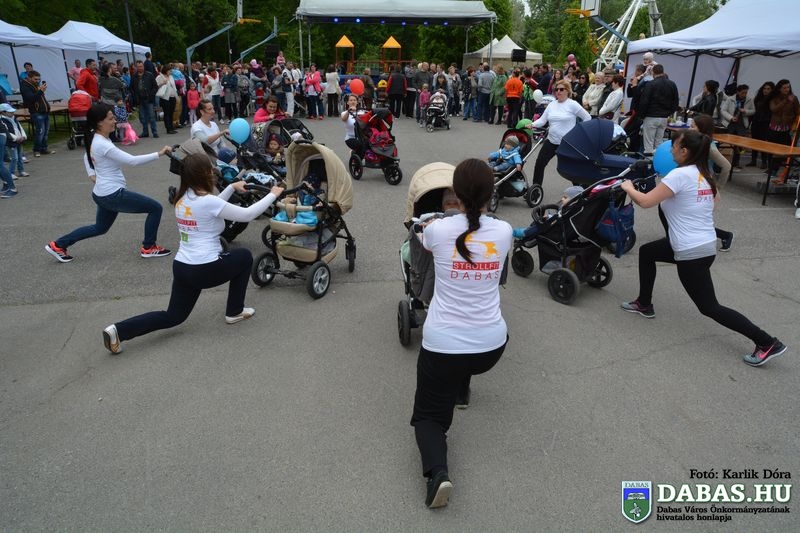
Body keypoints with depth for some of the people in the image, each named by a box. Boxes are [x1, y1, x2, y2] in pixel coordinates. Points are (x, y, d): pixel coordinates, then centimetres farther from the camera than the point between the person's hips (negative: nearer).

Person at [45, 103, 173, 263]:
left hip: (105, 194, 10)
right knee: (155, 208, -3)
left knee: (100, 228, 27)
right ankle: (148, 248, 7)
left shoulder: (96, 139, 8)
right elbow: (132, 161, -29)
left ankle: (58, 245, 31)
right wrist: (159, 154, -29)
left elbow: (87, 157, 27)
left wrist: (92, 175, 16)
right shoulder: (102, 144, -22)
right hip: (113, 195, -10)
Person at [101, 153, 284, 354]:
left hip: (181, 267, 7)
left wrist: (232, 187, 24)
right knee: (245, 256, 20)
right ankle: (234, 312, 25)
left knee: (173, 317, 20)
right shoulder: (207, 201, -15)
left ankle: (119, 330, 2)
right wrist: (273, 195, 2)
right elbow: (247, 215, -9)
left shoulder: (182, 199, 9)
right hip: (205, 269, -7)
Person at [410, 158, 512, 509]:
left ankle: (436, 473, -12)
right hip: (491, 347, 3)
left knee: (429, 416, 14)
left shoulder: (439, 229, -7)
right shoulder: (503, 231, -3)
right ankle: (461, 391, 48)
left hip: (442, 345, -3)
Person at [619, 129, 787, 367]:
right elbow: (715, 198, 25)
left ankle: (767, 343, 3)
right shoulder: (704, 175, 7)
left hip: (692, 253, -9)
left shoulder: (680, 174, -18)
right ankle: (644, 304, 34)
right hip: (706, 245, 9)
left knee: (710, 308, 1)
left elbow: (645, 201, -21)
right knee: (646, 252, 23)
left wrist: (628, 187, -1)